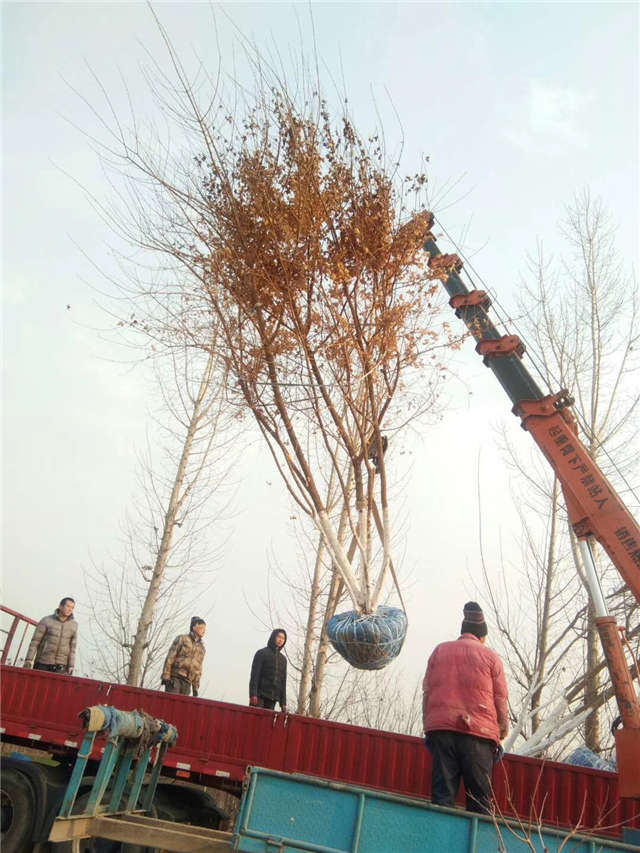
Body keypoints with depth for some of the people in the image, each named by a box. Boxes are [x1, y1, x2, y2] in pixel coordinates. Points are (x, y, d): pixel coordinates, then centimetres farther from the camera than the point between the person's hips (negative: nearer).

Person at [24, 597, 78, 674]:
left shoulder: (74, 625, 3)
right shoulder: (46, 621, -4)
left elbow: (72, 647, 3)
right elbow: (35, 641, -5)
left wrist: (71, 666, -1)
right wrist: (28, 660, -10)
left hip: (60, 665, 1)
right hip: (43, 663, -1)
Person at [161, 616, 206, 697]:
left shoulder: (202, 648, 17)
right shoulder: (182, 639, 2)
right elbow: (170, 657, -4)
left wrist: (195, 687, 14)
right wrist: (166, 676, -12)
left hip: (187, 682, 5)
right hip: (174, 678, -5)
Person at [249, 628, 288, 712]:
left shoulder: (283, 659, 18)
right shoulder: (261, 653, 3)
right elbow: (254, 675, -5)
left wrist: (283, 702, 11)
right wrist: (253, 694, -16)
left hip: (273, 698, 4)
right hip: (259, 696, -4)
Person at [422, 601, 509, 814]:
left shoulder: (439, 651, 13)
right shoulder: (490, 657, 6)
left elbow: (426, 692, 11)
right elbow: (500, 701, 4)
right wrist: (502, 732, 12)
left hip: (440, 727, 2)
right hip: (479, 733, -2)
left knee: (442, 794, 3)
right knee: (479, 798, 6)